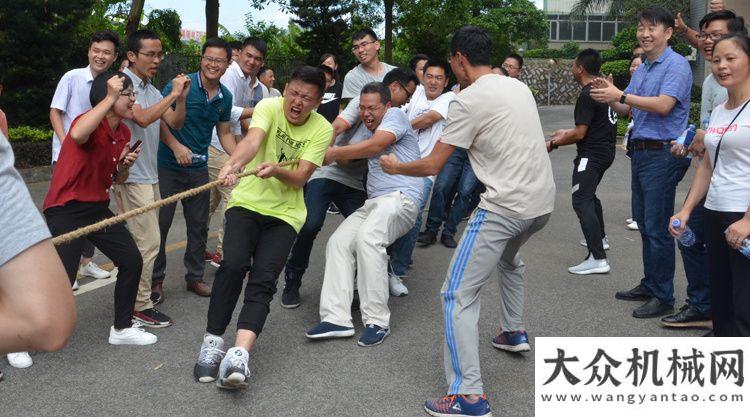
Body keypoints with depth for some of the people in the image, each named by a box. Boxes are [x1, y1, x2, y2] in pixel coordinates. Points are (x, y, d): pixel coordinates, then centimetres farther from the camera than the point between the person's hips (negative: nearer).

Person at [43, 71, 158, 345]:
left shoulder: (124, 133, 7)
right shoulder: (89, 122, -17)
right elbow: (77, 135, -44)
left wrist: (126, 164, -6)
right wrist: (110, 98, -37)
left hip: (98, 208, 8)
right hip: (66, 210, -8)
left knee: (132, 261, 6)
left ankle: (122, 328, 24)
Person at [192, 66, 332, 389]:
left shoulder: (322, 129, -3)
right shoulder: (269, 107, -4)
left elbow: (300, 178, -10)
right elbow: (253, 139, -25)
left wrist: (277, 170, -32)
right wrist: (233, 164, -46)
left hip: (284, 213, 1)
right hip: (247, 202, 0)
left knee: (263, 279, -18)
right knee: (233, 264, -23)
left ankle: (239, 354, -31)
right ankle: (212, 341, -9)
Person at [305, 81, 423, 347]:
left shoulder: (395, 115, 1)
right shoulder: (365, 127, 26)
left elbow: (375, 146, -15)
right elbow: (348, 154, 16)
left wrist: (335, 153, -10)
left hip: (400, 198, -8)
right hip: (373, 203, 8)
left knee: (367, 237, -33)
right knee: (338, 242, -13)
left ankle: (377, 322, -28)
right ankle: (336, 318, -20)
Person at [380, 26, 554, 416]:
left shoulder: (468, 101, -11)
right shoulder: (520, 86, 12)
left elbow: (431, 166, -7)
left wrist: (394, 166, 11)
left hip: (506, 206, -9)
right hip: (543, 200, 9)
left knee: (457, 295, -5)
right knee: (509, 257, 38)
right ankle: (514, 332, 45)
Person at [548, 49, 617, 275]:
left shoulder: (587, 95, -19)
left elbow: (579, 134, -21)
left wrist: (553, 144, -9)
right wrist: (568, 132, 27)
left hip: (592, 154, -10)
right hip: (606, 150, 10)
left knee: (581, 202, -15)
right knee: (589, 194, 28)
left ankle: (598, 258, -22)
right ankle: (600, 237, 45)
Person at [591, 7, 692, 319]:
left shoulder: (676, 65, -10)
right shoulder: (641, 69, 16)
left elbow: (663, 105, -22)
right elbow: (625, 110, 15)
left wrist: (620, 95, -22)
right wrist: (609, 96, -5)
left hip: (663, 154, -9)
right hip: (641, 151, 9)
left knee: (657, 228, -6)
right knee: (644, 224, 16)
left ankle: (663, 296, 3)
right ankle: (649, 285, 27)